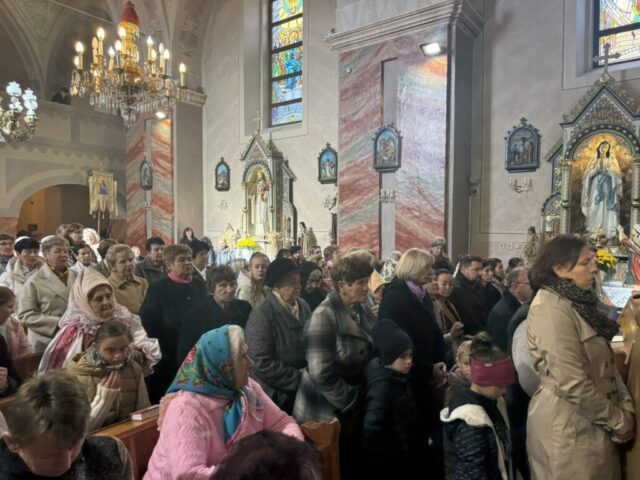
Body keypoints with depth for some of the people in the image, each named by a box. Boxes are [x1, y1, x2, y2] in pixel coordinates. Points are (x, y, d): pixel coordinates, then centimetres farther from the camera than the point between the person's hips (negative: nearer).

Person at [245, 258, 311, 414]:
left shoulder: (303, 306, 1)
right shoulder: (261, 316, -19)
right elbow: (262, 364, -23)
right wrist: (298, 378, -17)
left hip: (303, 391, 6)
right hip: (276, 397, -6)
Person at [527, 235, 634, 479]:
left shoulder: (578, 303, 8)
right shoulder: (550, 308, -21)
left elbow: (606, 362, 10)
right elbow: (571, 382, -24)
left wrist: (625, 407, -2)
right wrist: (617, 420, -12)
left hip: (594, 423, 8)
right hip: (568, 427, -8)